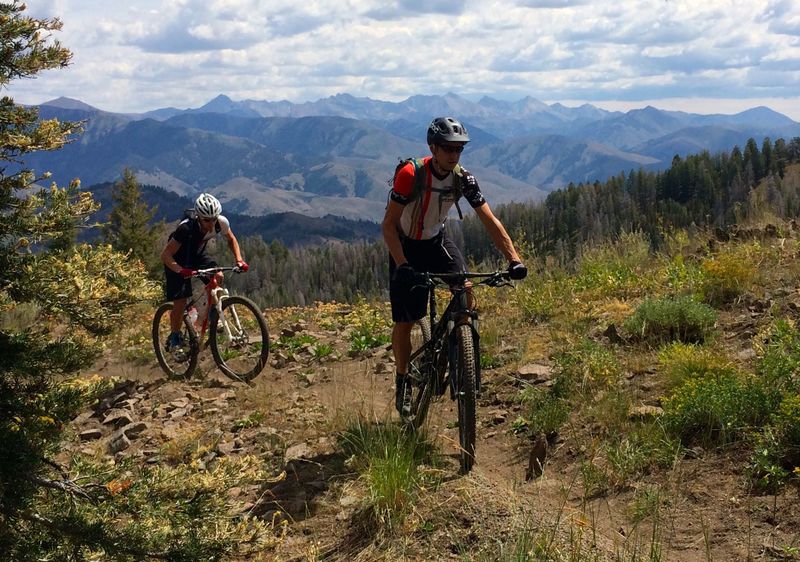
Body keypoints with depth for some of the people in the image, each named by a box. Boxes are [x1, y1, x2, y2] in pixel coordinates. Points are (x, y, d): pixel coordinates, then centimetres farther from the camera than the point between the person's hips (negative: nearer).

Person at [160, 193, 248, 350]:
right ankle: (174, 337, 12)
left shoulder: (221, 223, -26)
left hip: (197, 255, 5)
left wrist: (239, 260, -16)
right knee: (180, 301, -11)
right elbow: (166, 254, -35)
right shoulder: (187, 228, -38)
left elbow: (231, 240, -3)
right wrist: (181, 270, -50)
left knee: (218, 276, -20)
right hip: (178, 260, -5)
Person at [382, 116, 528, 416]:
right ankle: (402, 380, 19)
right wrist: (402, 265, -41)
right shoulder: (410, 174, -28)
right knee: (404, 321, -3)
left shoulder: (463, 179, -16)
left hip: (437, 241, 4)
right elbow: (389, 224, -28)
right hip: (406, 247, -4)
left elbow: (490, 220, -14)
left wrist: (514, 259, -24)